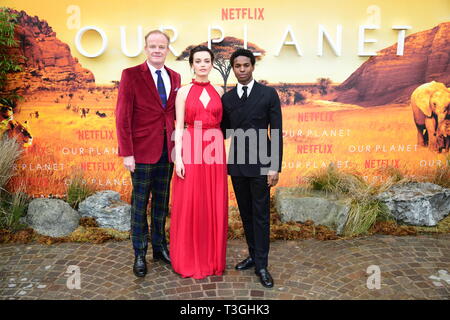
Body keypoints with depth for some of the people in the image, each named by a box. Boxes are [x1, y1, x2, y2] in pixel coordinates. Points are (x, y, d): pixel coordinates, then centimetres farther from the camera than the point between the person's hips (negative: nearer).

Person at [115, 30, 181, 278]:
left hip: (167, 149, 5)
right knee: (140, 203, 7)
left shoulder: (175, 77, 9)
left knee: (162, 202, 14)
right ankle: (139, 254, 22)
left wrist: (178, 145, 2)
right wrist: (126, 153, -15)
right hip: (142, 150, -4)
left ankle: (159, 247, 30)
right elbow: (122, 116, -10)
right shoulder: (131, 75, -6)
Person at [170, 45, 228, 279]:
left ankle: (213, 259, 23)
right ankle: (189, 260, 19)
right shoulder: (184, 91, 4)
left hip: (214, 151, 2)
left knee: (214, 206, 6)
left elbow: (222, 122, 11)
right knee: (189, 205, 1)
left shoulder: (219, 91, 11)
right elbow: (178, 127, 0)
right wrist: (178, 157, -9)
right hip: (191, 150, -2)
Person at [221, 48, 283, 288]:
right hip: (237, 163, 4)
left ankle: (261, 265, 12)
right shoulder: (226, 98, 8)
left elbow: (276, 132, -5)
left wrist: (275, 167, -10)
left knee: (260, 215, 2)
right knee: (245, 213, 13)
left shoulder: (269, 94, -3)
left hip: (260, 163, -4)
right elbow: (224, 131, 13)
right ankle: (253, 255, 28)